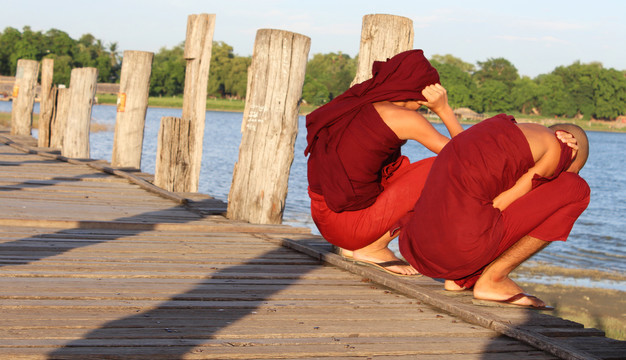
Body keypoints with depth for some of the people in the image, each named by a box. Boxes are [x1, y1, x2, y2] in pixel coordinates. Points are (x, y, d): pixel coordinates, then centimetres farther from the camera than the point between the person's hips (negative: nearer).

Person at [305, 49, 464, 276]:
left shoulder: (352, 104, 11)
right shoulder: (403, 118, -12)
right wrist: (444, 110, 5)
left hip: (324, 218, 8)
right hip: (353, 226, -8)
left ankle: (355, 247, 15)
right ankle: (375, 247, 0)